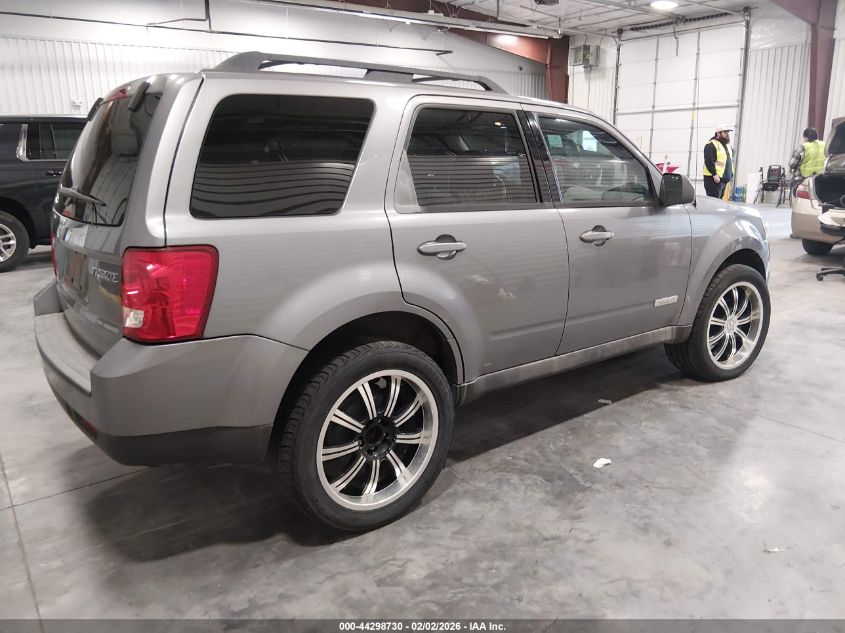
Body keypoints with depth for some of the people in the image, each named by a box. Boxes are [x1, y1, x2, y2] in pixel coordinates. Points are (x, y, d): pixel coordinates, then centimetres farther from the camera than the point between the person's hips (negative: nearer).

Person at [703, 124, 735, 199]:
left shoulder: (728, 146, 20)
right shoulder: (711, 145, -11)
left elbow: (730, 160, 28)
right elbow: (709, 161, -19)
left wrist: (731, 175, 18)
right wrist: (714, 174, -24)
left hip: (726, 179, 10)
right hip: (714, 179, -9)